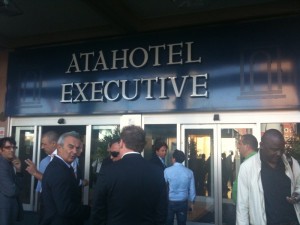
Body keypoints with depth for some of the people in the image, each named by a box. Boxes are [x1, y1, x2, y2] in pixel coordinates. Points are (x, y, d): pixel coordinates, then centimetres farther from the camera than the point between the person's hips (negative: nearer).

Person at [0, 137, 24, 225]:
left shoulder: (9, 163, 7)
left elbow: (18, 184, 9)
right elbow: (11, 190, -26)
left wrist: (18, 170, -7)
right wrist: (19, 188, -3)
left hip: (10, 208, 9)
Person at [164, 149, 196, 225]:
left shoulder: (167, 171, -12)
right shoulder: (189, 172, -5)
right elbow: (192, 189, 1)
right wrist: (192, 202, 16)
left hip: (170, 202, -2)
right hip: (183, 202, 2)